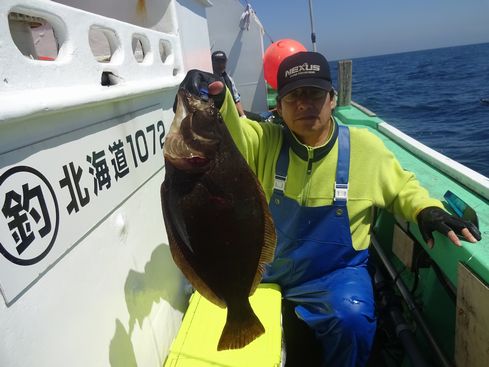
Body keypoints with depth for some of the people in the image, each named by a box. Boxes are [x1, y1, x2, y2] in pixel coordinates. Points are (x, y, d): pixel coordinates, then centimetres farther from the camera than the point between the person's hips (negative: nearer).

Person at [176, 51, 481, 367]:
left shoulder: (364, 146, -5)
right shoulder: (265, 142, -7)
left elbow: (400, 186, 11)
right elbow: (227, 130, -27)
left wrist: (426, 209, -9)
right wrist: (216, 99, -48)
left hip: (336, 274, -1)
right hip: (267, 271, 2)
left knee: (352, 318, -30)